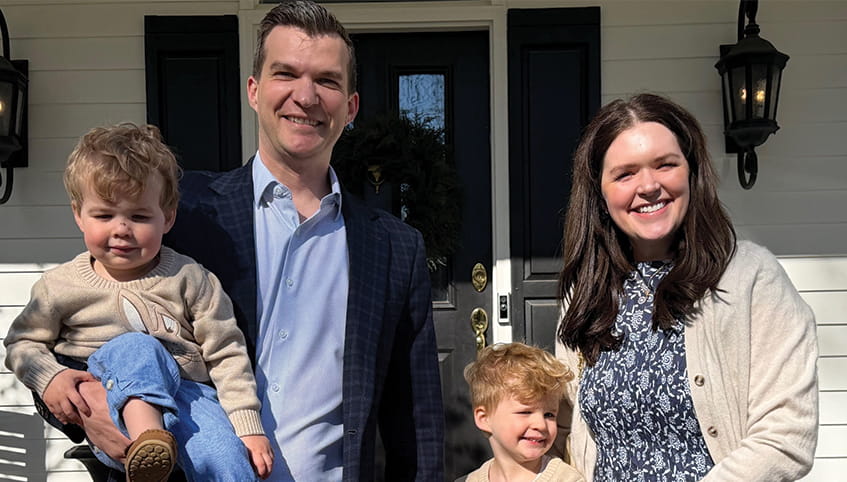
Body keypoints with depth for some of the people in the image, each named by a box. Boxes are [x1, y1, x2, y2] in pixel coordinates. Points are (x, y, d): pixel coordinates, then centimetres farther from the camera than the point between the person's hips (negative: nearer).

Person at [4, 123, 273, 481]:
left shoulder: (189, 279, 4)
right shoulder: (61, 286, 7)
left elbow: (227, 355, 4)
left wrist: (248, 427, -4)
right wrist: (48, 378, -6)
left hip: (183, 397, 0)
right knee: (133, 347, -33)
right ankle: (146, 438, -53)